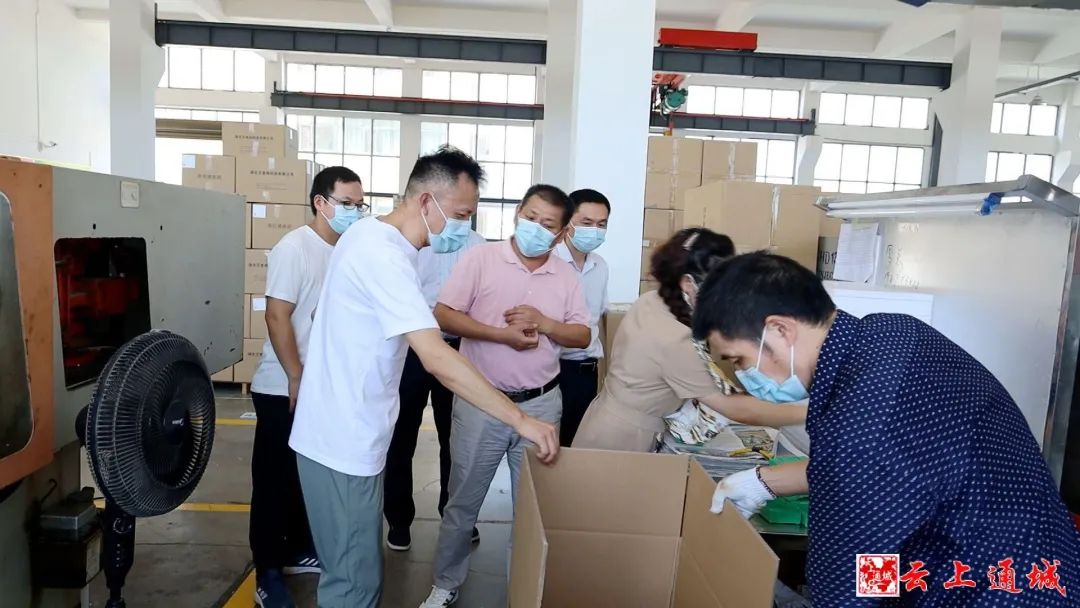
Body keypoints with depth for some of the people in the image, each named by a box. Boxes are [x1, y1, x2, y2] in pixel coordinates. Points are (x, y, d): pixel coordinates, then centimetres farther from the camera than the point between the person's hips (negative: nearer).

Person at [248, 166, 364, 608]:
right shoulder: (294, 248, -15)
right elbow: (277, 317, -18)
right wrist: (296, 380, -17)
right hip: (284, 389, -7)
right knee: (275, 480, 6)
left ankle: (298, 550, 36)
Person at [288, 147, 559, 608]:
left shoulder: (370, 233, 8)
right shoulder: (384, 256, -25)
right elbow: (437, 359, -34)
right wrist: (521, 420, -32)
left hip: (340, 433, 10)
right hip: (344, 444, -10)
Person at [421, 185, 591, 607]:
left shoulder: (565, 276, 5)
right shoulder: (480, 258, -6)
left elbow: (582, 336, 5)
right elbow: (443, 315, -11)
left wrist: (544, 323, -14)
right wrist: (503, 334, -20)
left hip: (541, 405, 3)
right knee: (463, 500, 12)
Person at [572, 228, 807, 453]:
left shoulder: (649, 302, -6)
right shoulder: (675, 342, -30)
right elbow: (733, 409, -24)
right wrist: (808, 413, -19)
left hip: (611, 423, 8)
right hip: (620, 440, -8)